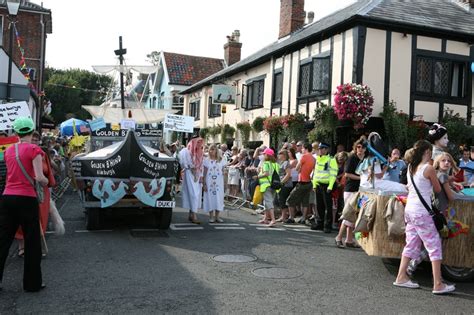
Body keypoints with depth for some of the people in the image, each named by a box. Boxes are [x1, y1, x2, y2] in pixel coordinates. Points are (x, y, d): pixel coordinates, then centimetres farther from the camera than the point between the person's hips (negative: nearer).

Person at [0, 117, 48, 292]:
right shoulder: (33, 149, -7)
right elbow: (40, 178, -15)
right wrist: (45, 182, 6)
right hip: (26, 198, -5)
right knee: (32, 242, 6)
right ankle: (32, 283, 14)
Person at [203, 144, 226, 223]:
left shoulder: (221, 160, 5)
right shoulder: (206, 160, 2)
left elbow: (223, 171, 8)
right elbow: (205, 173, 2)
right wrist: (204, 183, -4)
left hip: (219, 182, 1)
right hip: (209, 182, -1)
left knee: (218, 198, 0)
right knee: (210, 197, -1)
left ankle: (217, 216, 8)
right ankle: (211, 216, 7)